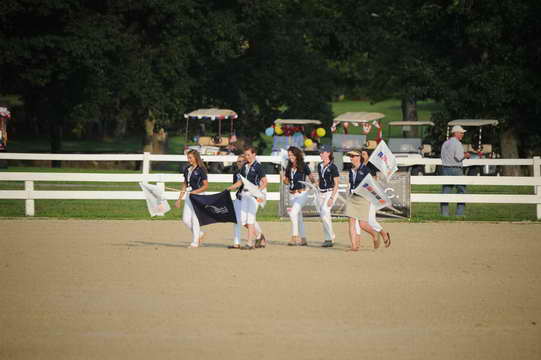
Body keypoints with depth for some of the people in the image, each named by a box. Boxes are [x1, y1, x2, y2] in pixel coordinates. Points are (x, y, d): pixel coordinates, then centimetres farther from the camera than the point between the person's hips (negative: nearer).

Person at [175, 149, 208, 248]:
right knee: (186, 219, 3)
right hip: (188, 195, 7)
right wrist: (179, 199, 15)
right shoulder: (187, 170, 12)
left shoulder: (201, 170, -8)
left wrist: (195, 191, -21)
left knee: (195, 219, -4)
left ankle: (195, 242, 4)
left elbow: (206, 185, -10)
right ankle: (199, 233, 25)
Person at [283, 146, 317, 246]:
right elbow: (287, 181, 19)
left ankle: (295, 237, -21)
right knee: (298, 217, 12)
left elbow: (311, 178, -3)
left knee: (293, 213, -23)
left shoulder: (303, 166, -6)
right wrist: (284, 180, -3)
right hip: (292, 195, 7)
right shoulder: (289, 167, 9)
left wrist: (314, 181, -24)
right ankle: (303, 239, 20)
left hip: (302, 194, -7)